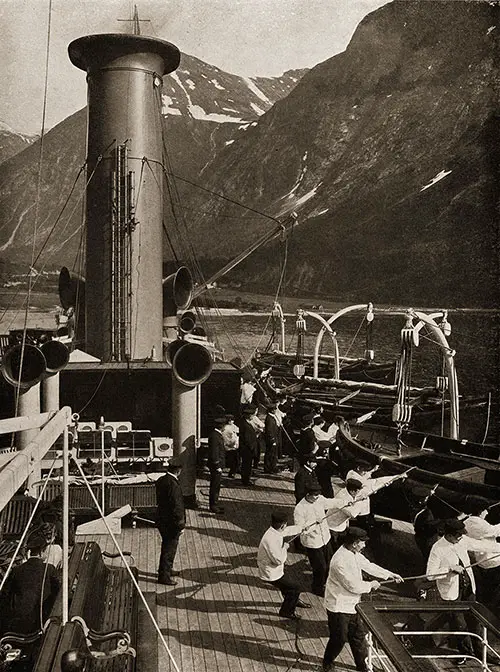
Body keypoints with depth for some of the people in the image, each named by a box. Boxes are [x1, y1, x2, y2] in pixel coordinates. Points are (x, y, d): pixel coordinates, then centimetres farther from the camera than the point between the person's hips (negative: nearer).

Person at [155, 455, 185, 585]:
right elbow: (177, 507, -25)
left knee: (167, 546, 25)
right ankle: (164, 576, 16)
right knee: (170, 549, 6)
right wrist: (181, 525, -15)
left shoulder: (161, 481, 1)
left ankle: (166, 569, 41)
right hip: (171, 523, -9)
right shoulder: (173, 485, -27)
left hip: (161, 520, 9)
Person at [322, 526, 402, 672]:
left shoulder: (354, 554, -2)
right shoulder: (340, 561, -33)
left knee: (358, 635, 17)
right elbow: (354, 586, -29)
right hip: (338, 607, -9)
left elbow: (367, 565, 13)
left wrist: (390, 574, 13)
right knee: (339, 639, 8)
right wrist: (371, 585, -12)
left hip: (352, 604, 9)